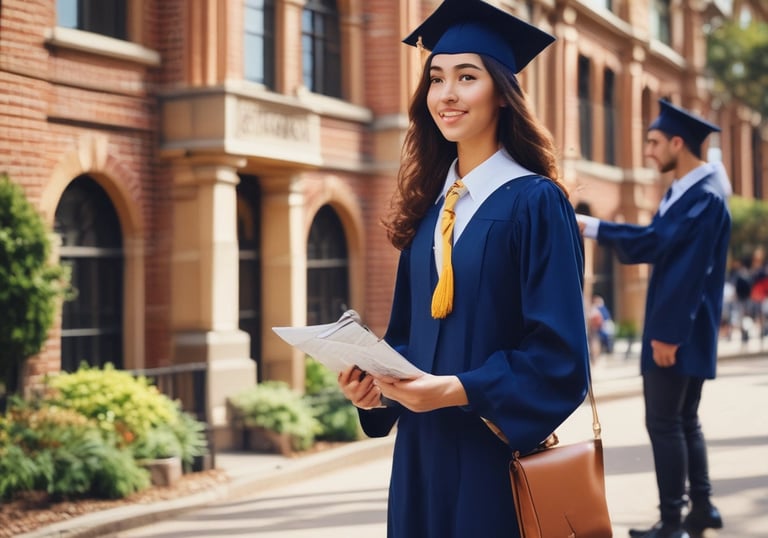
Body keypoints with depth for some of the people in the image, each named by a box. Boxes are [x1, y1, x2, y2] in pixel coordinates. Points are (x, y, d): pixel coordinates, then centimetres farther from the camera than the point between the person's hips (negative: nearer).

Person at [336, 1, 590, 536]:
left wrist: (456, 390, -23)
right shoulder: (427, 206, 9)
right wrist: (377, 378, -5)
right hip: (423, 452, 6)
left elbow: (559, 355, -15)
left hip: (499, 455, -6)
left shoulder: (535, 203, -10)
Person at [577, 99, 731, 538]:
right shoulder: (685, 192, 13)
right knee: (684, 420, 15)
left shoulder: (704, 198, -18)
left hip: (679, 329, -10)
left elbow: (690, 268, -22)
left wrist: (667, 331, -24)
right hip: (683, 327, 10)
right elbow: (654, 238, 23)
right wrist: (591, 225, 20)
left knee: (664, 422, -5)